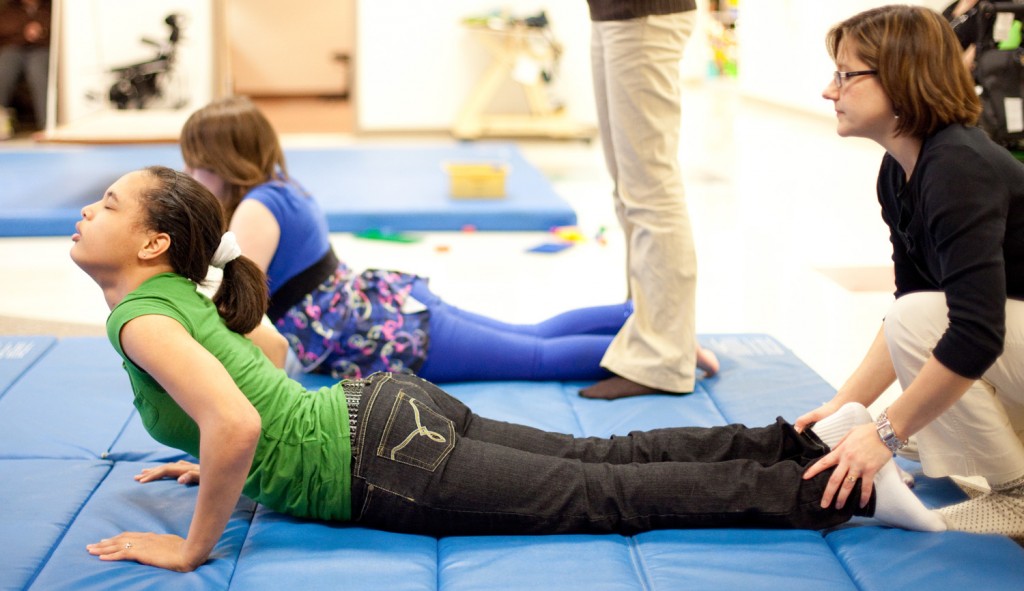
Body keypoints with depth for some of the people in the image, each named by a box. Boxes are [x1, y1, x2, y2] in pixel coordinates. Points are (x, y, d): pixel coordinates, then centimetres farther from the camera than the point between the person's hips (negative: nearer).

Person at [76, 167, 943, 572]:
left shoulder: (143, 319, -17)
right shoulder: (182, 295, 11)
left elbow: (236, 422, -35)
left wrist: (193, 547, -21)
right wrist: (222, 465, 25)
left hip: (387, 467, -8)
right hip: (381, 412, 8)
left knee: (607, 496, -2)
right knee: (607, 460, 12)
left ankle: (839, 485, 4)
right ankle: (807, 443, 15)